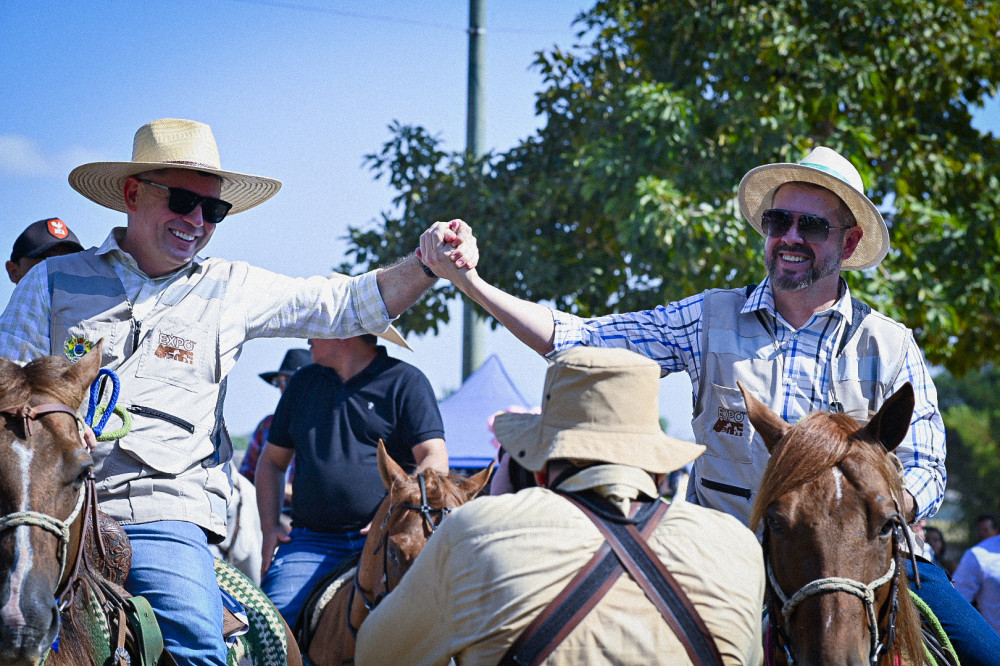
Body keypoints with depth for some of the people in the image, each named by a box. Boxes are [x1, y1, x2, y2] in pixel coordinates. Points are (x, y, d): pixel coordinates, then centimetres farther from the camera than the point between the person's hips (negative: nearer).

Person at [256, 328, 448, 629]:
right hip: (311, 541, 4)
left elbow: (435, 459, -4)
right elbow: (272, 461, 25)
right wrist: (270, 527, 11)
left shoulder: (406, 382, 4)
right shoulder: (304, 382, 20)